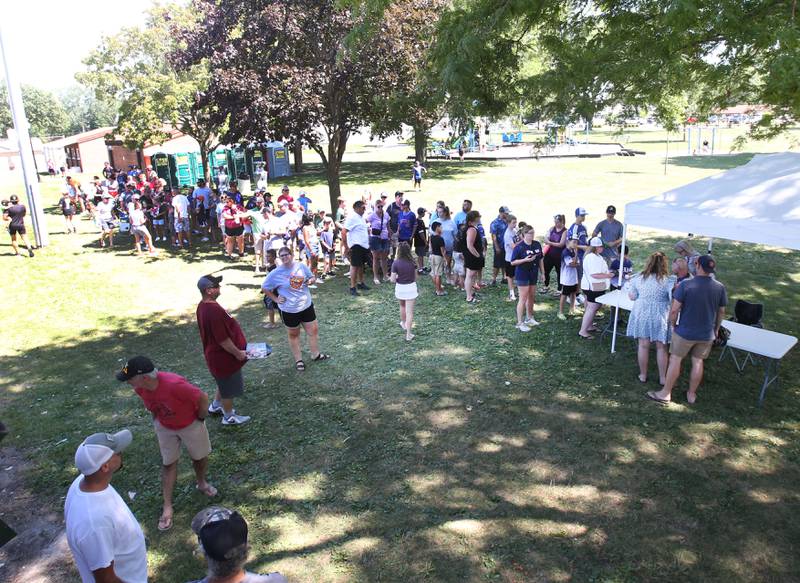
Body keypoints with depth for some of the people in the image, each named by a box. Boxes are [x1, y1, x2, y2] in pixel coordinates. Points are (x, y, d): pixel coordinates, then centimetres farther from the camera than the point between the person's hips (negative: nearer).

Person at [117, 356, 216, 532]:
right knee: (168, 464, 10)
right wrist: (157, 421, 7)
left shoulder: (174, 384, -42)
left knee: (200, 457, 16)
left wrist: (200, 419, -15)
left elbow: (203, 398, -30)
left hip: (191, 425, -4)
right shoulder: (140, 388, -21)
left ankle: (202, 483, 46)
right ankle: (167, 507, 22)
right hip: (164, 428, 4)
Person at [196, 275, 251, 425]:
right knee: (229, 388, 11)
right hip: (224, 357, -10)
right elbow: (223, 339, -29)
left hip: (215, 353, 10)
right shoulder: (214, 311, -33)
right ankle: (229, 417, 29)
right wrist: (238, 353, -16)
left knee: (224, 383, 30)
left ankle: (215, 406, 48)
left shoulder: (203, 306, -1)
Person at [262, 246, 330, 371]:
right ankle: (298, 360, 29)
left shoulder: (301, 266, -6)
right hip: (289, 310, -3)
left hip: (307, 305, 3)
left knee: (313, 330, 12)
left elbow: (312, 277, 8)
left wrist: (311, 280, -15)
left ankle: (316, 354, 33)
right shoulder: (275, 273, -13)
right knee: (293, 334, 13)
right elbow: (264, 288, -2)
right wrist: (275, 299, -7)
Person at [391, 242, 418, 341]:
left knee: (402, 306, 28)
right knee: (410, 311, 3)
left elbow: (393, 280, -15)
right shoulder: (412, 262, -8)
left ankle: (403, 324, 48)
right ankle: (408, 334, 2)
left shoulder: (395, 263, -16)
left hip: (400, 288, 0)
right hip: (411, 287, 0)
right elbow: (415, 277, 2)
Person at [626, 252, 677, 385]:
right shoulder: (669, 280, -13)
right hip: (660, 317, -2)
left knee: (643, 346, 12)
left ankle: (643, 375, 22)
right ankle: (662, 378, 21)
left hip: (641, 315, 2)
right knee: (661, 348, 11)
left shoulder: (638, 278, -4)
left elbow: (632, 296, 6)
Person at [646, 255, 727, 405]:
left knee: (675, 360, 8)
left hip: (685, 332, -3)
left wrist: (673, 325, 1)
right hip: (707, 334, 3)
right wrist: (716, 329, 20)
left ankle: (666, 393, 16)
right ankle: (692, 394, 27)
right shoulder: (720, 288, -6)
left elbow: (674, 310, -17)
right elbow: (721, 312, 6)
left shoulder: (685, 285, -18)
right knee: (698, 362, 14)